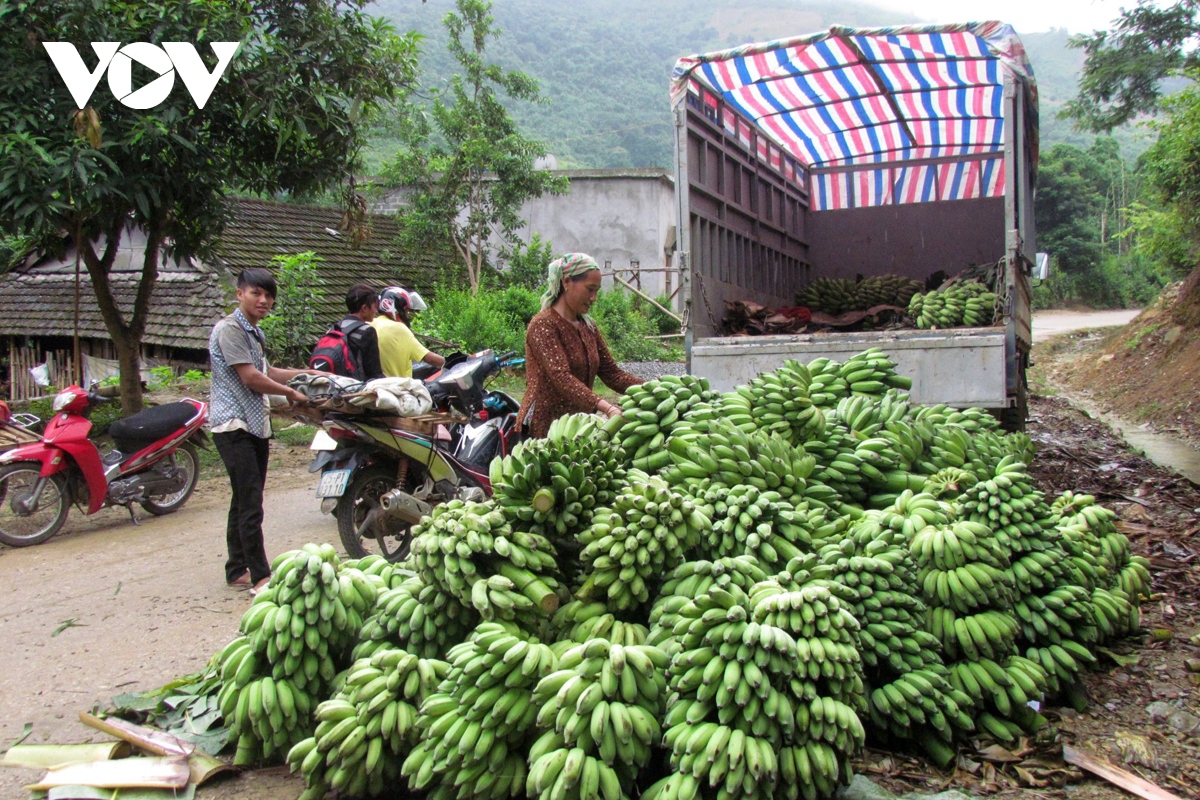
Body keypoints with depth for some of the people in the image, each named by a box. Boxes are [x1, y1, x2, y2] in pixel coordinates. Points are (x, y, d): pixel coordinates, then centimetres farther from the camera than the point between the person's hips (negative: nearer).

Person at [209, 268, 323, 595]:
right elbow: (250, 378, -16)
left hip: (256, 425, 10)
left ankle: (238, 570, 21)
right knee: (250, 504, -11)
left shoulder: (253, 332, 18)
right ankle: (260, 577, -9)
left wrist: (308, 373, 20)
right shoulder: (229, 329, -11)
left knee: (244, 502, 13)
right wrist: (291, 393, -6)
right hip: (234, 426, -10)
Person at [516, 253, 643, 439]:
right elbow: (561, 377, -26)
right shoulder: (543, 325, -13)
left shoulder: (587, 326, 11)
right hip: (543, 428, -7)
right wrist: (606, 407, -37)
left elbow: (611, 372, 6)